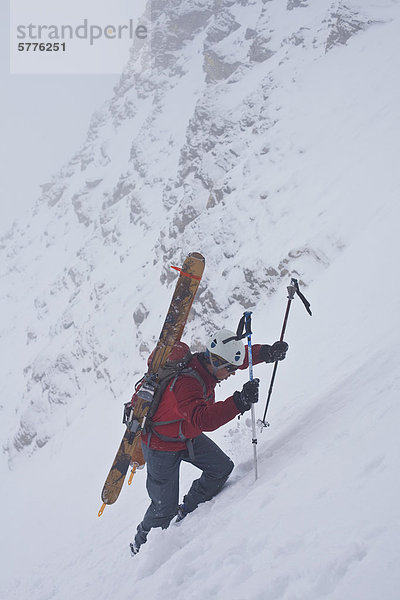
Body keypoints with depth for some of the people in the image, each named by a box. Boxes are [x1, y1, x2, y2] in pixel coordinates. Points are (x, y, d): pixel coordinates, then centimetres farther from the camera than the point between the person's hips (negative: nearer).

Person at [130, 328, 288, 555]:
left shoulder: (206, 363, -14)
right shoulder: (186, 384, -39)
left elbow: (244, 355, -1)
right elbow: (203, 419, -52)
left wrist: (267, 352, -20)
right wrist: (240, 402, -61)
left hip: (188, 436, 8)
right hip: (162, 445, -8)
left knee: (222, 468, -4)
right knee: (165, 508, 1)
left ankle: (187, 513, 17)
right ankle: (141, 544, 31)